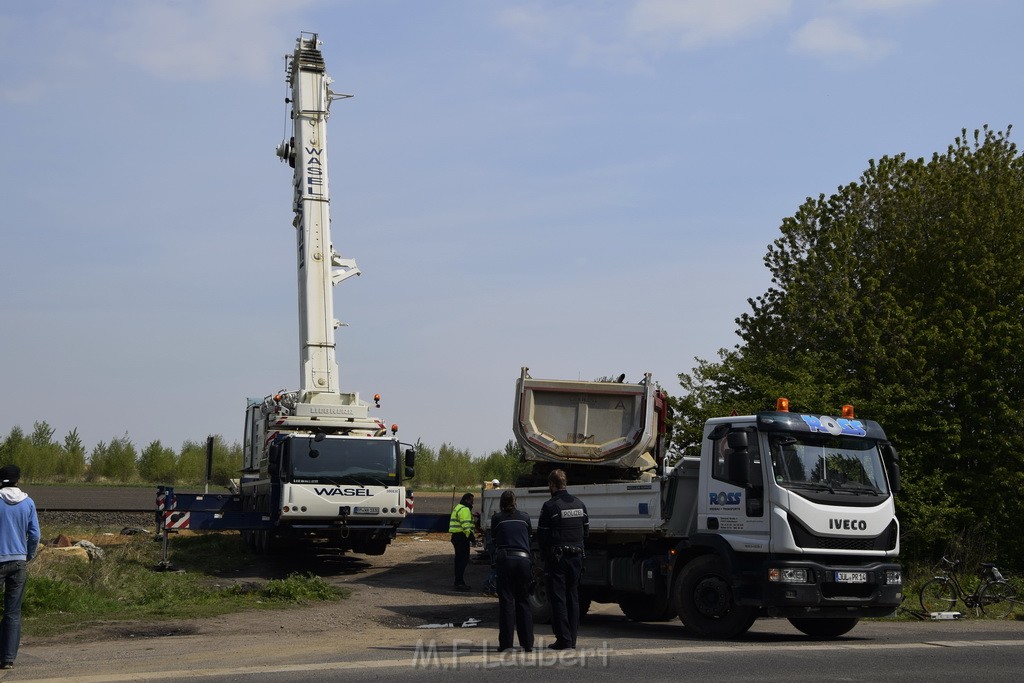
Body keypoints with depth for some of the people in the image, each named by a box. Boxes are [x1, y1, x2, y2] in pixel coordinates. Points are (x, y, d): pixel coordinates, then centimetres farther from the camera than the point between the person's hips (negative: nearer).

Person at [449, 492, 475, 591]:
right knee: (463, 560, -11)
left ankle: (459, 582, 21)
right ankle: (459, 583, -13)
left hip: (456, 536, 11)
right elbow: (466, 526, -22)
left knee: (460, 560, 15)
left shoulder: (458, 508, 21)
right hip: (462, 538, -11)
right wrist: (471, 536, -20)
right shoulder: (464, 510, -14)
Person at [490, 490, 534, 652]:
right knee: (523, 601, 11)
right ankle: (527, 643, 9)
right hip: (524, 560, 2)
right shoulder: (524, 517, 14)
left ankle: (506, 643, -3)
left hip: (505, 559, -2)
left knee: (506, 602, 1)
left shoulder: (497, 518, 9)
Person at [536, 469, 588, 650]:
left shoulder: (549, 506, -12)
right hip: (576, 557, 6)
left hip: (556, 557, -6)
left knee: (558, 598, -2)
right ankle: (572, 638, 13)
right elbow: (586, 531, 13)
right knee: (573, 597, 12)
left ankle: (563, 639, -4)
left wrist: (546, 553, 7)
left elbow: (541, 535, -9)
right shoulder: (579, 504, 9)